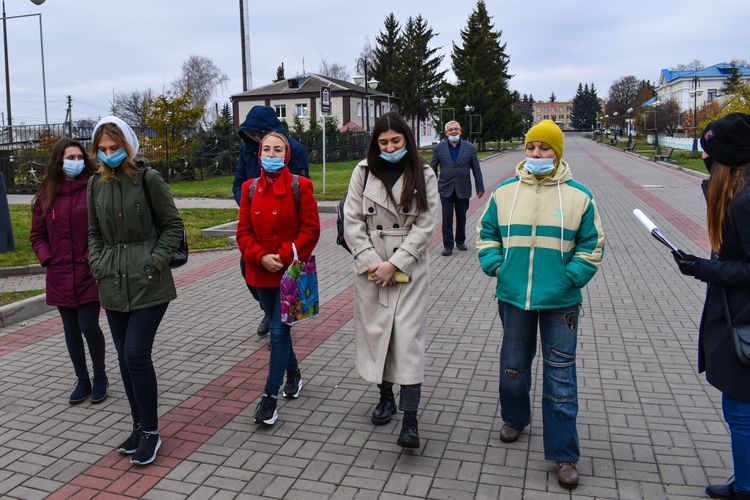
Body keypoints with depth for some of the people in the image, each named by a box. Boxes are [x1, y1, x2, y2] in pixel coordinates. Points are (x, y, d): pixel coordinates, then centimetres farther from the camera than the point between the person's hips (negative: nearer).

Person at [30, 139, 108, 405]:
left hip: (89, 273, -4)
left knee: (89, 326, -4)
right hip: (60, 276, 4)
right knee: (71, 329, 12)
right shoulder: (46, 195, 6)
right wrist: (47, 259, -1)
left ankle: (100, 378, 19)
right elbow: (37, 235, 12)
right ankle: (82, 381, 27)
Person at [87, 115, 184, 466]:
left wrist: (156, 261, -11)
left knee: (136, 353, -10)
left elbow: (173, 225, -2)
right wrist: (98, 265, 4)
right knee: (125, 357, 10)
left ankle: (150, 431, 7)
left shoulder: (148, 179, -5)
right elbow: (94, 232, 18)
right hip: (113, 284, 5)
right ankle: (140, 426, 25)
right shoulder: (96, 184, 10)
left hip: (148, 283, -5)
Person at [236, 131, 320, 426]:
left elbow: (311, 229, -9)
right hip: (261, 273, 5)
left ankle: (271, 396, 3)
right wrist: (262, 257, -12)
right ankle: (294, 374, 40)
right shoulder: (250, 188, 5)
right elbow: (243, 231, 4)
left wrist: (284, 256, -17)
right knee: (278, 329, 17)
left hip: (291, 271, -4)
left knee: (279, 331, -6)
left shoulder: (300, 186, -7)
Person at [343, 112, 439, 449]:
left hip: (410, 269, -2)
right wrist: (371, 262, -9)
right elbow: (352, 221, 0)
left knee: (408, 338, -5)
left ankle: (410, 420, -3)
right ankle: (386, 396, 31)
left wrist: (394, 264, -12)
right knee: (375, 332, 10)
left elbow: (425, 226, -5)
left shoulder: (423, 175, 0)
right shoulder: (364, 172, 3)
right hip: (371, 269, 2)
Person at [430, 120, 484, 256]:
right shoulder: (439, 148, 2)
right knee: (447, 218, -2)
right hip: (446, 189, -1)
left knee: (461, 217, 11)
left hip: (463, 190, 1)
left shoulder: (469, 147, 2)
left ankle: (460, 241, 27)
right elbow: (433, 168, 7)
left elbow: (476, 169, 4)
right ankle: (447, 245, 5)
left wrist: (480, 188, 2)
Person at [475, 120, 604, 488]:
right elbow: (486, 233, 12)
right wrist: (495, 265, -3)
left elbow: (592, 245, 4)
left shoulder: (578, 196, -3)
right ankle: (514, 419, 45)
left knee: (560, 378, 3)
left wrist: (571, 277, -7)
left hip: (560, 302, -2)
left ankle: (564, 455, 16)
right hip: (513, 296, 2)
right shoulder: (504, 192, 2)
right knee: (513, 366, 18)